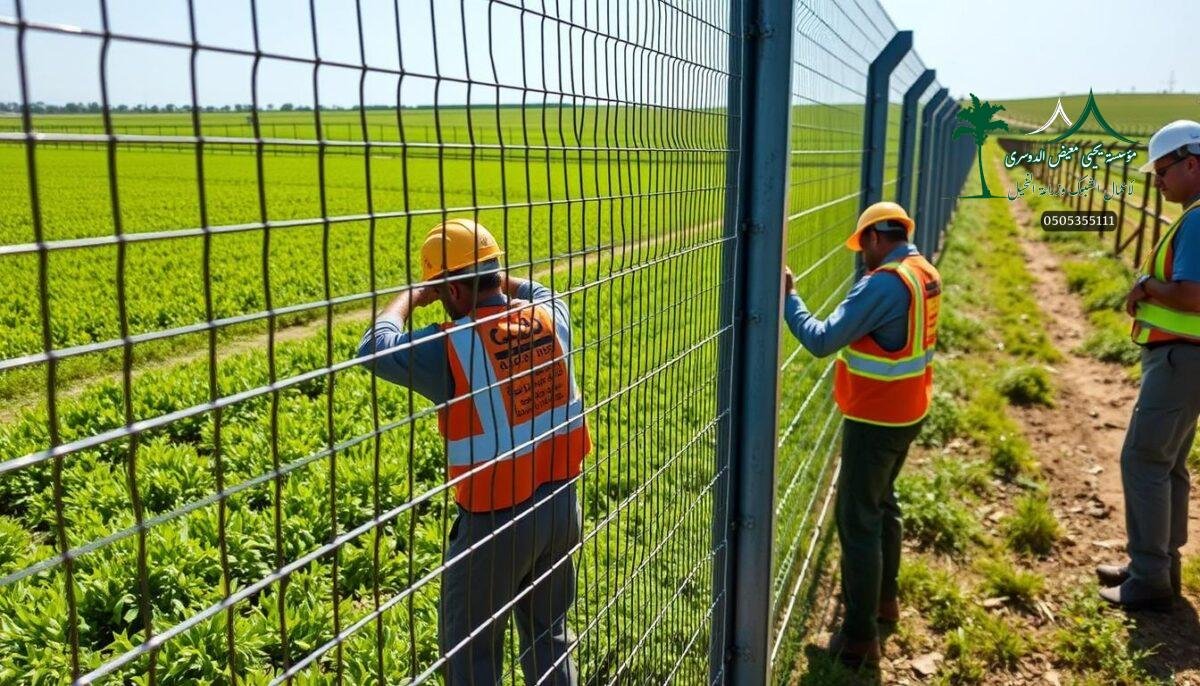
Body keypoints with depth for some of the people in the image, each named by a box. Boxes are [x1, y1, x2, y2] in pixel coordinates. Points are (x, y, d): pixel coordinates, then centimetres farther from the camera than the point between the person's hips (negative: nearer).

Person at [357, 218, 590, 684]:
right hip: (561, 501, 6)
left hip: (497, 519, -6)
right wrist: (498, 278, 16)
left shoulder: (452, 347, -22)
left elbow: (375, 348, -10)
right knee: (549, 632, 25)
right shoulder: (550, 316, -5)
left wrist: (410, 298, 3)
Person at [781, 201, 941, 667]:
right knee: (881, 503, 24)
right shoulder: (925, 274, 5)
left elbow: (822, 341, -25)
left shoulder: (884, 283, -24)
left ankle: (860, 636, 5)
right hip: (906, 412, 10)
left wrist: (788, 298, -16)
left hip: (875, 420, -10)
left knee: (858, 521, -2)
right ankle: (884, 598, 39)